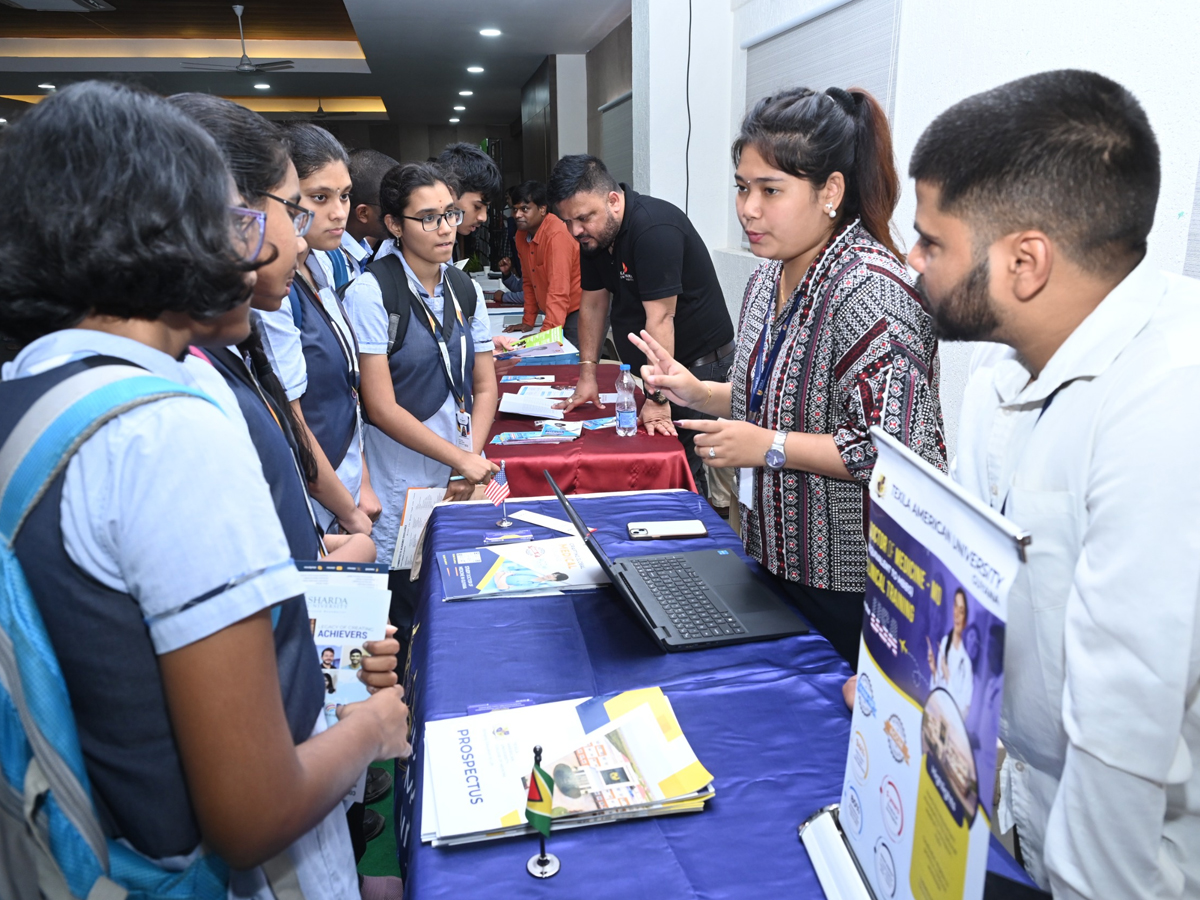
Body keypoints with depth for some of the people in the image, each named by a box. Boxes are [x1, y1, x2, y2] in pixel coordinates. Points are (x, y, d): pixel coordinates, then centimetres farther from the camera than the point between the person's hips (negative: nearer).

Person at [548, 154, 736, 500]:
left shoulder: (654, 228, -26)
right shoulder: (592, 235, 2)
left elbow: (660, 318, -29)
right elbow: (593, 303, 9)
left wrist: (657, 399, -29)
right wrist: (587, 374, 6)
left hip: (698, 361, -8)